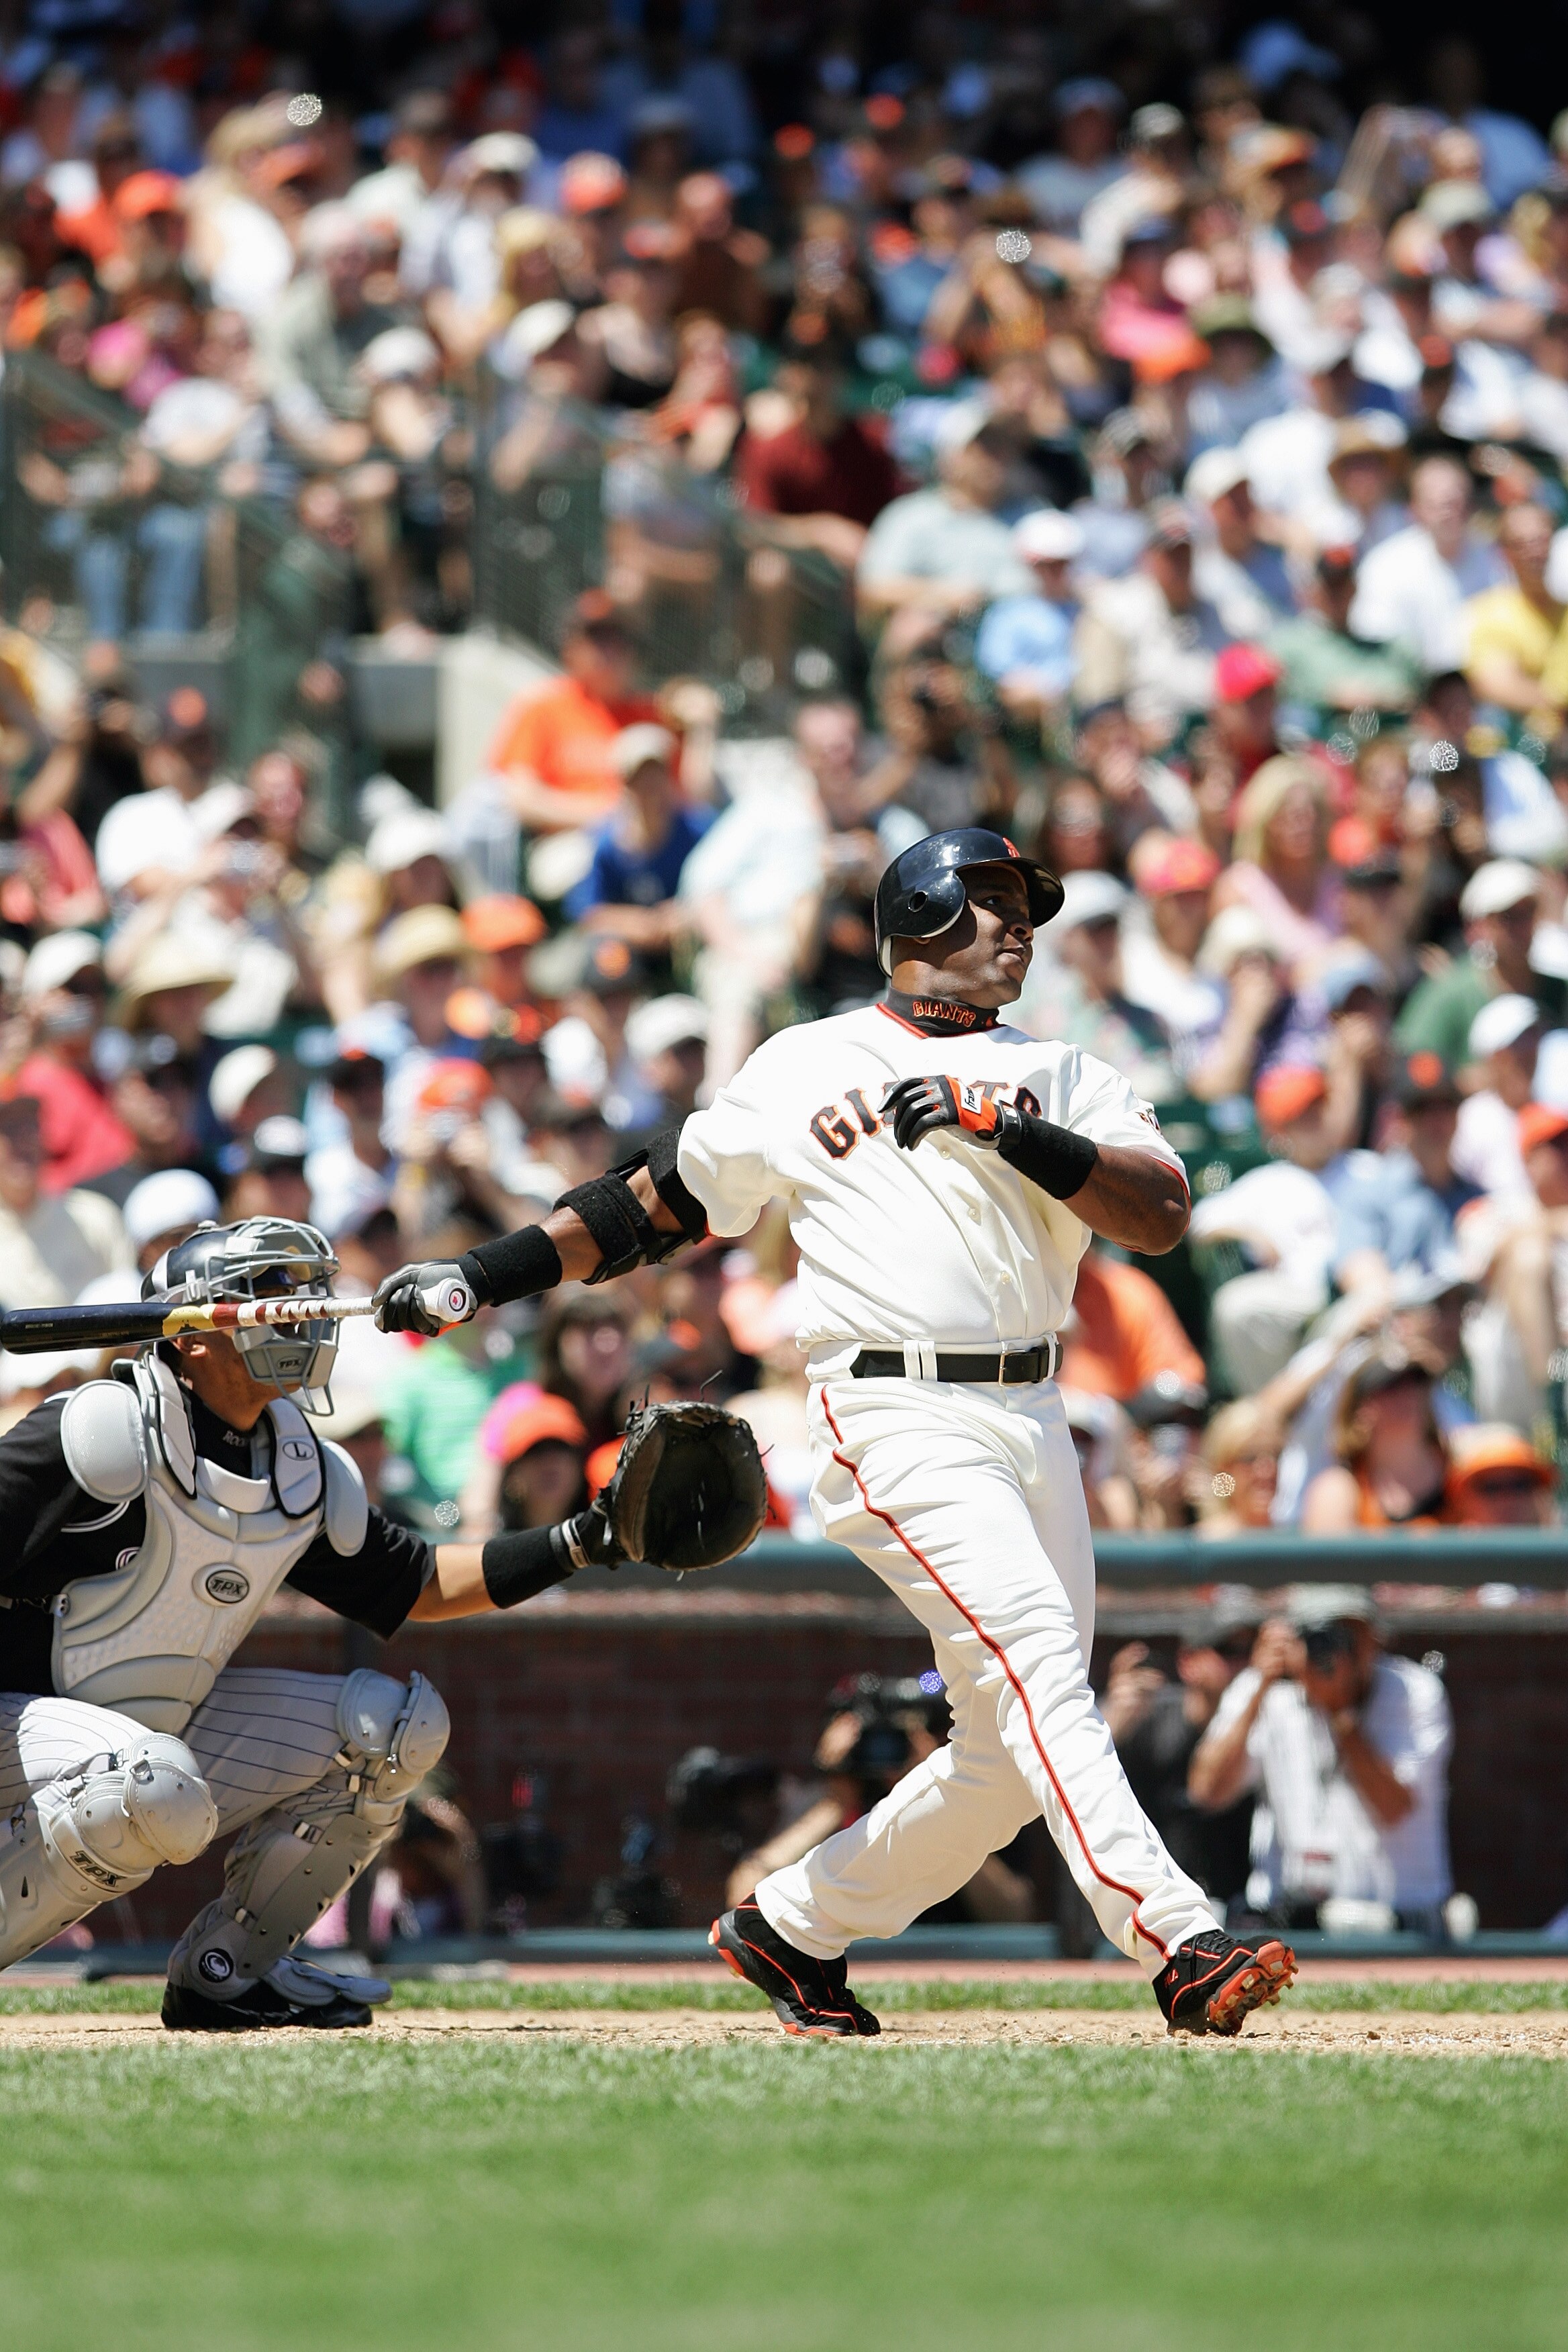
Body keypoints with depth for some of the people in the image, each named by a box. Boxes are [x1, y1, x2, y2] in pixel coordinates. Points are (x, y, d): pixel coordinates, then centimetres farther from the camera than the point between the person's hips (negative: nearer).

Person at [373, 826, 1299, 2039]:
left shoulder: (1061, 1076, 16)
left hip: (1033, 1423, 5)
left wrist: (1014, 1133, -12)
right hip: (897, 1420, -5)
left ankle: (795, 1927, 22)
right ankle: (1180, 1946, -34)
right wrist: (484, 1276, 15)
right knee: (1036, 1661, -22)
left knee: (1011, 1754, 3)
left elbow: (1163, 1213, 1)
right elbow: (661, 1203, 20)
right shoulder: (801, 1069, 11)